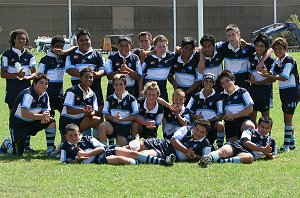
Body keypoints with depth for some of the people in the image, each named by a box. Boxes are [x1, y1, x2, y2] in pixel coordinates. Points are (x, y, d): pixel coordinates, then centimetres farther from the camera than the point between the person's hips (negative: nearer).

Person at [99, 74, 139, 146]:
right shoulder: (110, 99, 12)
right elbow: (106, 115, 10)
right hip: (112, 124, 2)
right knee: (102, 126, -33)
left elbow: (134, 116, -1)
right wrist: (114, 118, -12)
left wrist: (122, 119, -15)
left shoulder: (131, 99, 2)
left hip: (125, 126, -2)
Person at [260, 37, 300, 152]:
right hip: (283, 91, 9)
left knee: (288, 118, -10)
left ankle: (286, 145, -10)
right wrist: (266, 72, -22)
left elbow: (284, 77, -24)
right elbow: (272, 74, 0)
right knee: (287, 118, 14)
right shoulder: (277, 62, 10)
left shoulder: (289, 61, -15)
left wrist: (269, 76, -29)